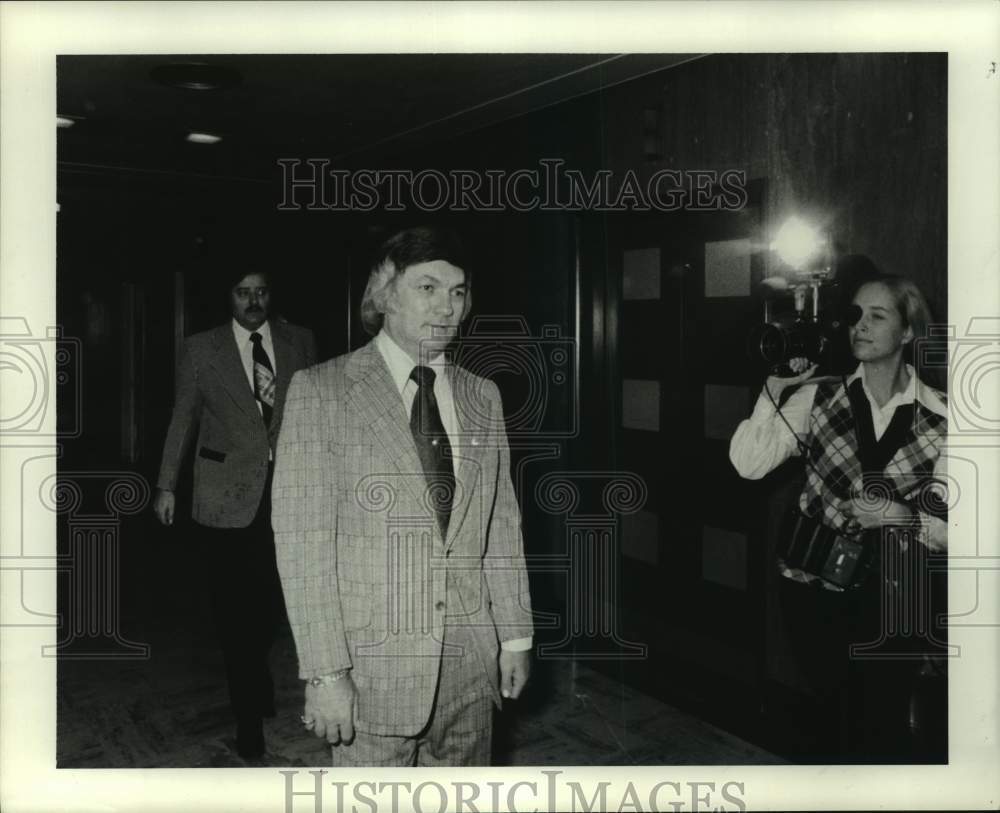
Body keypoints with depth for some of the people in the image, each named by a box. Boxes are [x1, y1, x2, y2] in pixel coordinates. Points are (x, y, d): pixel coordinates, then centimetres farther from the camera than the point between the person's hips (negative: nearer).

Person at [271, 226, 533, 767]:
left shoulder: (482, 397, 7)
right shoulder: (320, 391, -7)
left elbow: (502, 525, 10)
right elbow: (303, 540, -11)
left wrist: (516, 637, 9)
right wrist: (325, 673, -15)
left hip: (472, 662, 4)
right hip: (374, 666, -4)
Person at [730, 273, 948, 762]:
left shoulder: (938, 417, -5)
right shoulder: (818, 398, -2)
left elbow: (945, 529, -3)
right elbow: (748, 465, -12)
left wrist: (903, 516, -22)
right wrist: (774, 389, -18)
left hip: (891, 599, -1)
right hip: (812, 587, 1)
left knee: (881, 732, 7)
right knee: (834, 717, 17)